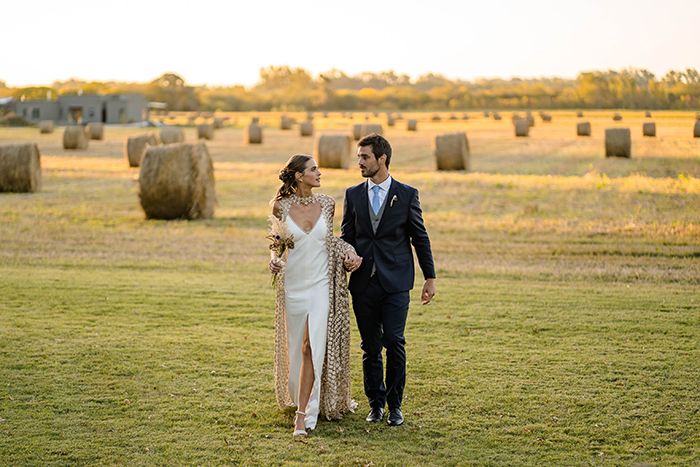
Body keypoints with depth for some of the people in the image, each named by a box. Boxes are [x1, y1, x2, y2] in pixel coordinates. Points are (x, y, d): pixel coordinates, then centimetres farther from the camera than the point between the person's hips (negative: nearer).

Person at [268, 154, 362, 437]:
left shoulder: (326, 204, 1)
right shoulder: (281, 206, -4)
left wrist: (349, 255, 0)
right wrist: (274, 259, -10)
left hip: (321, 284, 0)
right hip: (293, 284, 0)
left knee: (311, 346, -10)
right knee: (297, 346, 13)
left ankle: (303, 414, -8)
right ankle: (301, 398, 39)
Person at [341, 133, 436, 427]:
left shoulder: (407, 194, 1)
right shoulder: (353, 194, 7)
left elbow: (420, 237, 5)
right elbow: (346, 238, 11)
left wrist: (430, 277, 4)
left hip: (395, 283, -2)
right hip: (363, 283, 3)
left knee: (394, 343, -6)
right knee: (370, 347, 7)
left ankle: (394, 405, 7)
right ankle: (376, 403, 19)